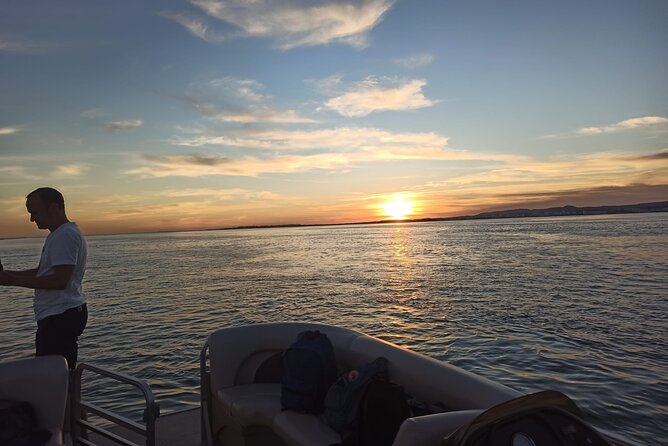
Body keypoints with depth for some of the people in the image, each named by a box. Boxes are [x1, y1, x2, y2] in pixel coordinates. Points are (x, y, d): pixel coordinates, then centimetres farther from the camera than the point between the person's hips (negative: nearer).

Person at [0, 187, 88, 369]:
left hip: (60, 318, -10)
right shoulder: (58, 235, 19)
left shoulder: (66, 235, -15)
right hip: (59, 316, 10)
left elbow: (60, 280, -22)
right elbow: (43, 272, 20)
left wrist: (15, 281, -17)